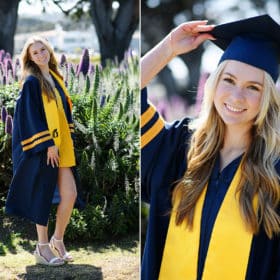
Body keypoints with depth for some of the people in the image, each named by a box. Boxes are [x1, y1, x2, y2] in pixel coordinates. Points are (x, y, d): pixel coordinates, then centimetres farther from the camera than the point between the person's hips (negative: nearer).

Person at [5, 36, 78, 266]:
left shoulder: (55, 79, 14)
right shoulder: (31, 82, -7)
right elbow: (30, 116, -13)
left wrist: (67, 140, 9)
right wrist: (47, 144, -17)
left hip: (61, 145, 6)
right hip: (42, 148, -6)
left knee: (70, 194, 1)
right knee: (43, 196, 1)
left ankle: (58, 240, 18)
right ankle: (42, 247, 11)